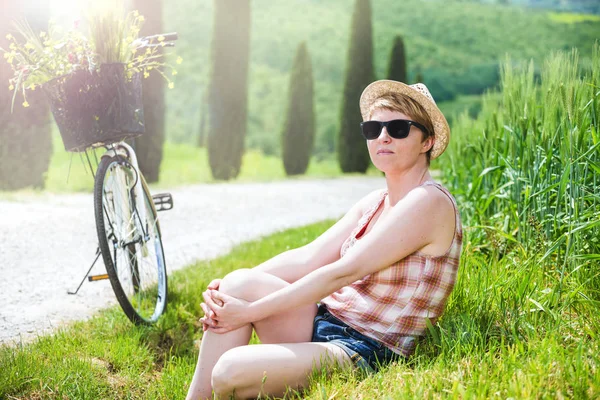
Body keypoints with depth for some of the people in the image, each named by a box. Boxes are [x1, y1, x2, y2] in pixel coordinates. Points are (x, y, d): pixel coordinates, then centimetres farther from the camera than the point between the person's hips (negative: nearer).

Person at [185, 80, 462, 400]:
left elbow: (342, 272, -19)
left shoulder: (428, 202, -15)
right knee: (239, 282, -13)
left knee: (230, 372, -26)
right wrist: (234, 287, -9)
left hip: (367, 353, -8)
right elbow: (308, 257, 5)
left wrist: (250, 311, -17)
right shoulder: (374, 203, 12)